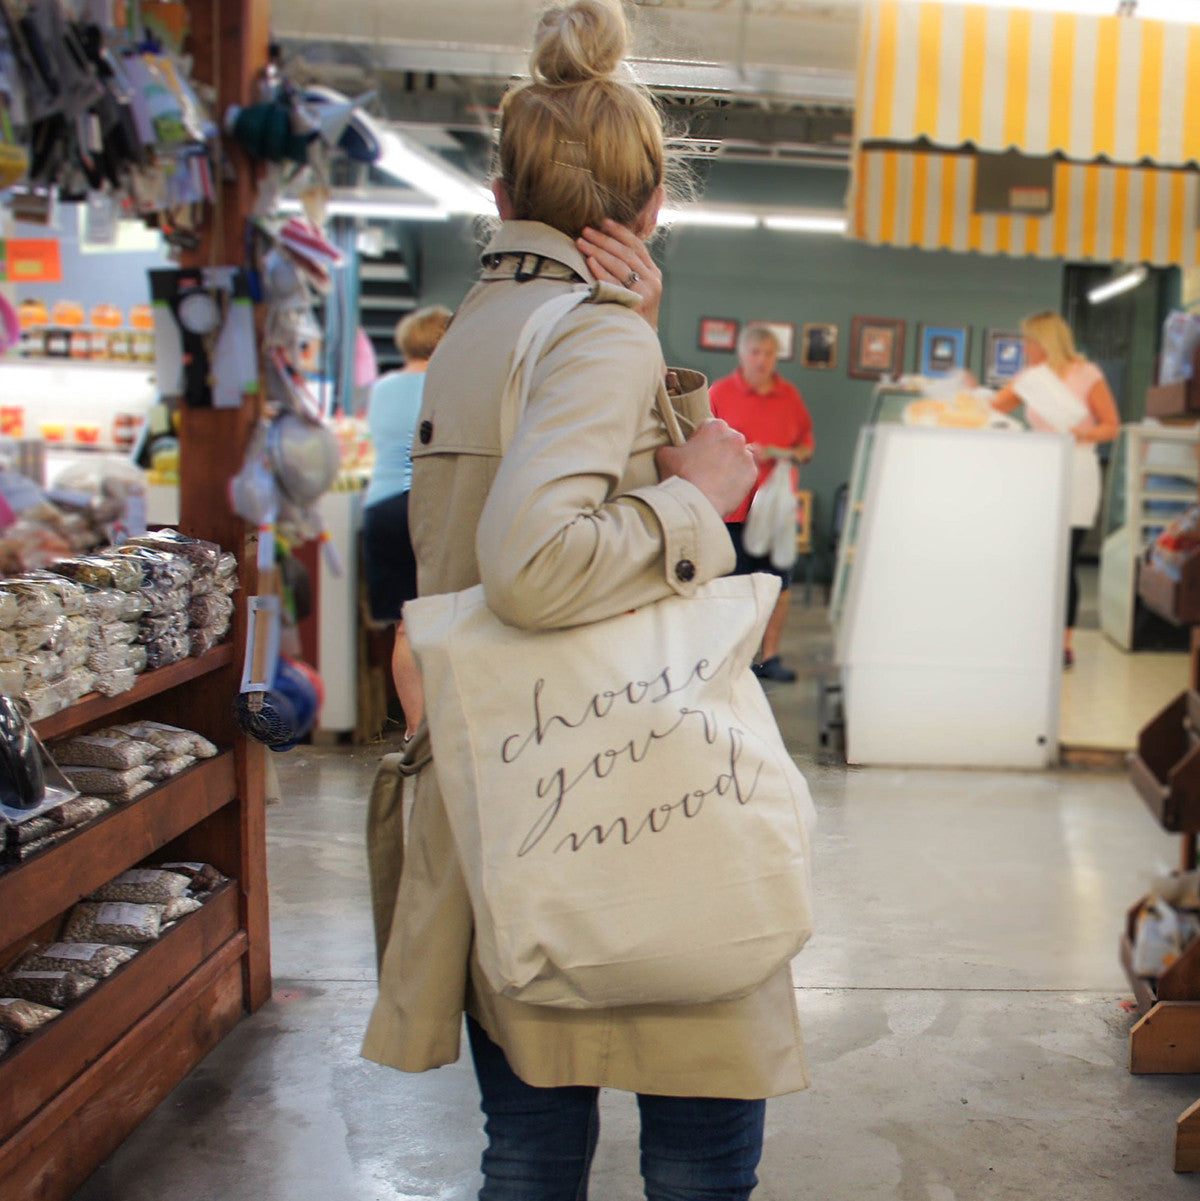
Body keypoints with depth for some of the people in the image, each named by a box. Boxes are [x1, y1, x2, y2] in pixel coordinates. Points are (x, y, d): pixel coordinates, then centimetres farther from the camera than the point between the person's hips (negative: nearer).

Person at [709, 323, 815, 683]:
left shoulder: (790, 396, 12)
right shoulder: (720, 392, 2)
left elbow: (808, 441, 18)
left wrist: (795, 454, -4)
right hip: (733, 504, -3)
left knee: (780, 582, 2)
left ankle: (770, 656, 11)